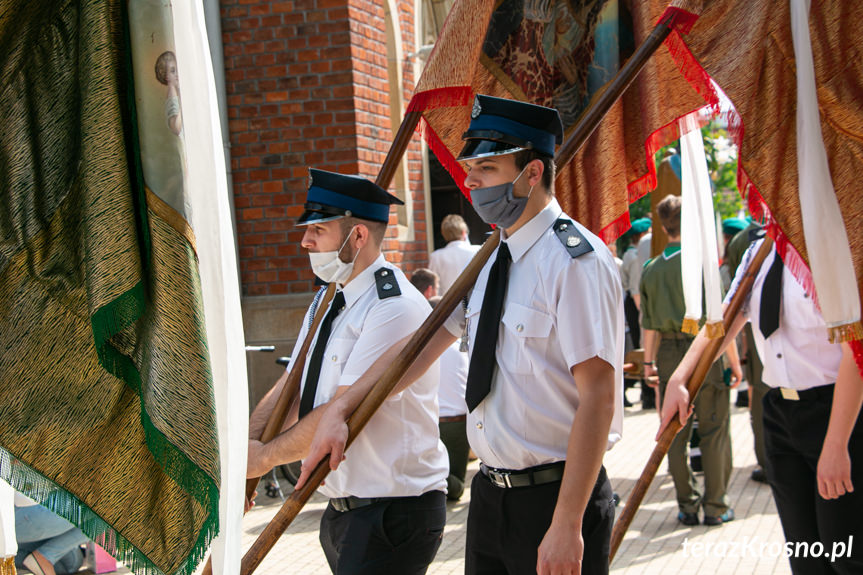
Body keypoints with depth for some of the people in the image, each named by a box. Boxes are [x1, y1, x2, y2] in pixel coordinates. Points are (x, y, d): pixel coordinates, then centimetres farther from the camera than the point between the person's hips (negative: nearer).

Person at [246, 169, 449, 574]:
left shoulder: (396, 308, -19)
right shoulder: (327, 305, 12)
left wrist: (265, 456, -11)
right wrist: (242, 449, -5)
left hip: (394, 511, -8)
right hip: (341, 508, 8)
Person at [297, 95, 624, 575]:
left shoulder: (576, 260, -17)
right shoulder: (491, 261, 9)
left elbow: (597, 396, -21)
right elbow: (425, 344, 16)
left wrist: (567, 526, -24)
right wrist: (341, 410, 10)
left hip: (552, 497, -7)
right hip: (490, 496, 8)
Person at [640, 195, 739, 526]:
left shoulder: (652, 269, 4)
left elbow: (648, 322, 6)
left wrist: (648, 361, 16)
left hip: (669, 354, 4)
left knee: (676, 433, 9)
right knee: (714, 432, 5)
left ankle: (687, 506, 14)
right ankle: (715, 507, 9)